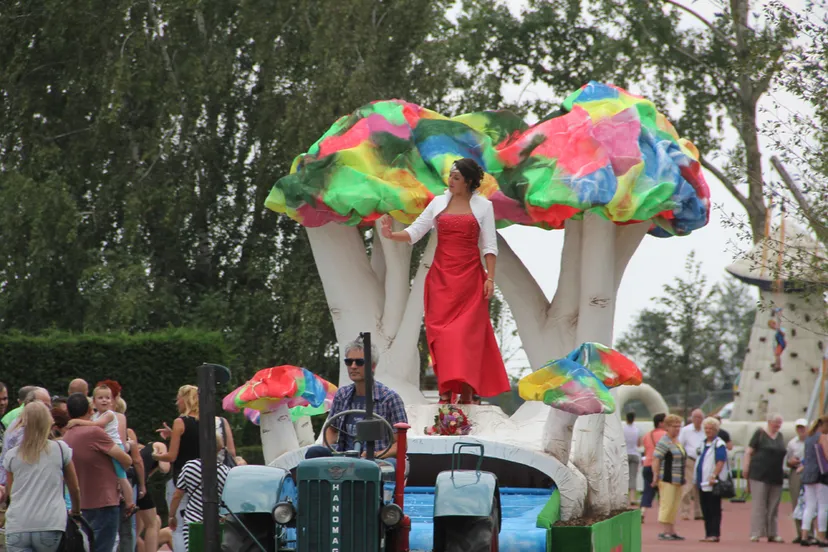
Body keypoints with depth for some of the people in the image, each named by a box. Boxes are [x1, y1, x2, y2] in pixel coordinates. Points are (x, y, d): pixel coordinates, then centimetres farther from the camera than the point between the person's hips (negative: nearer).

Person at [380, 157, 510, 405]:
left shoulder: (483, 206, 4)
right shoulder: (439, 203, 9)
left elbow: (489, 246, 2)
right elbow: (414, 232, 7)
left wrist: (490, 278, -5)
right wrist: (391, 235, -11)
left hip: (470, 276, -2)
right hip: (441, 276, 2)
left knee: (468, 330, -6)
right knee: (441, 330, -3)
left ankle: (468, 390, -6)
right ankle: (446, 390, -3)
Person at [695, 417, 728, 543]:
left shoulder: (719, 444, -8)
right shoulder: (703, 444, 18)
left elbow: (721, 461, -18)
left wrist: (714, 476, -26)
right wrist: (696, 479, 20)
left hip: (713, 483, -9)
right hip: (702, 482, 9)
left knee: (714, 510, -7)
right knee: (705, 510, 10)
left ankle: (714, 534, -7)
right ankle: (708, 534, 14)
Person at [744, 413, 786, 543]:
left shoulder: (780, 436, 16)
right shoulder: (760, 433, -2)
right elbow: (749, 452, -4)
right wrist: (745, 468, -11)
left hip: (776, 477, 6)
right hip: (759, 475, -6)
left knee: (773, 507, 8)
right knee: (758, 505, -7)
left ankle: (772, 534, 12)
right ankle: (756, 534, -7)